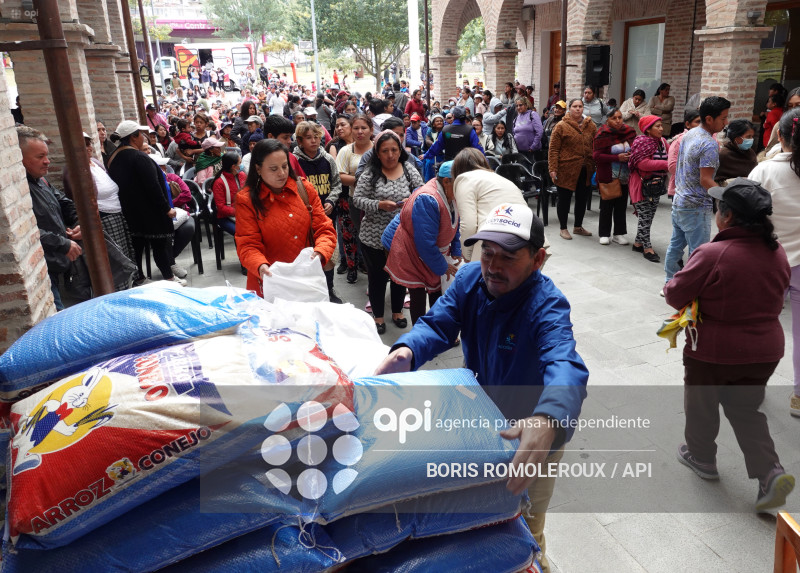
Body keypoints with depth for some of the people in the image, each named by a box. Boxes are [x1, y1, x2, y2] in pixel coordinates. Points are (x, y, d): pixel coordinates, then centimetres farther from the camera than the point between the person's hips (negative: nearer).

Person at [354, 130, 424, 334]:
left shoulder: (410, 171, 0)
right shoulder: (369, 174, -6)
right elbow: (358, 199, -8)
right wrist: (379, 205, -22)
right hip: (374, 238, -2)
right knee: (377, 276, 10)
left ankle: (397, 310, 37)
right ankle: (378, 316, 27)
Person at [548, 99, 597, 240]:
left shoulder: (590, 125, 9)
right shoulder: (562, 126, -5)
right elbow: (553, 149, -9)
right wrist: (553, 169, -15)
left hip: (585, 170, 5)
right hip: (566, 169, -5)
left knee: (582, 198, 14)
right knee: (564, 199, 5)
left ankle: (578, 227, 30)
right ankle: (563, 228, 18)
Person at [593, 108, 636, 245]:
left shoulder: (629, 132, 4)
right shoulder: (602, 135, -9)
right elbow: (597, 156, -15)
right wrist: (617, 158, -22)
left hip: (625, 177, 4)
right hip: (608, 177, -4)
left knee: (621, 206, 10)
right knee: (606, 206, 5)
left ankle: (619, 233, 20)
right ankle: (604, 234, 17)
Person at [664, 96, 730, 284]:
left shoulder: (689, 135, 8)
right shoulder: (710, 144, -20)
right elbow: (705, 180, -23)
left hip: (679, 201, 9)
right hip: (696, 207, -9)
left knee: (675, 245, 17)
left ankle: (670, 283, 28)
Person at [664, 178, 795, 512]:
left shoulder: (712, 254, -25)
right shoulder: (777, 253, -2)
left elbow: (676, 295, -17)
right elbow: (775, 295, 13)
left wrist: (669, 290, 4)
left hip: (713, 351, -6)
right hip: (765, 350, 6)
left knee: (702, 405, 18)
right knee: (746, 409, 21)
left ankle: (702, 458, 37)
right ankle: (770, 473, 10)